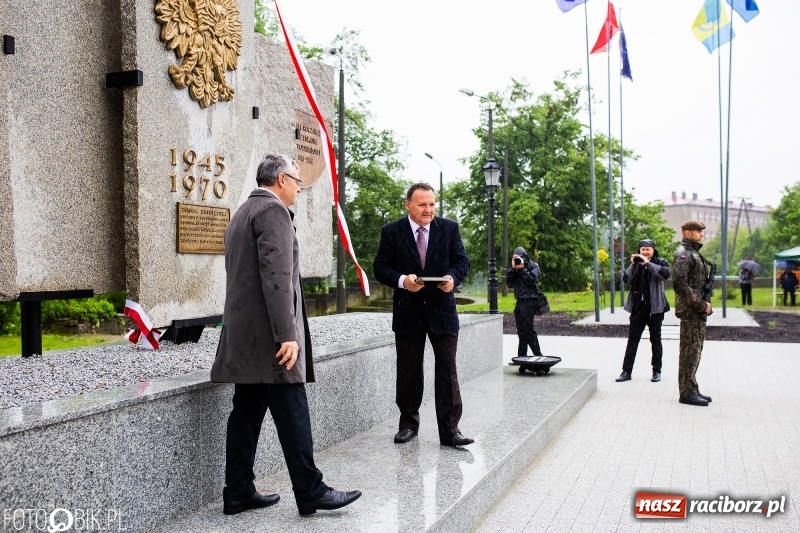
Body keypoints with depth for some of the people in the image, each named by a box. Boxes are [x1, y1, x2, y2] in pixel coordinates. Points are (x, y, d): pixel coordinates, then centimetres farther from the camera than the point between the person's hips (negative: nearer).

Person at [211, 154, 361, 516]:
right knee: (292, 415, -5)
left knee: (246, 414, 11)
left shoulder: (243, 212, 20)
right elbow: (276, 276, -20)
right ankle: (310, 492, 1)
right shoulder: (273, 210, -10)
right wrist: (288, 334, -23)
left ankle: (238, 493, 15)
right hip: (268, 335, -10)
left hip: (244, 333, 10)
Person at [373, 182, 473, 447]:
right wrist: (402, 280, -20)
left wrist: (453, 277, -19)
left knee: (447, 370, -1)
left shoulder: (449, 228, 3)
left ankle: (450, 430, 4)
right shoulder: (391, 232, -1)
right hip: (408, 311, 0)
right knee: (408, 372, 10)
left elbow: (462, 260, 2)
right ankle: (408, 423, 25)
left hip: (442, 309, 1)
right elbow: (380, 267, -1)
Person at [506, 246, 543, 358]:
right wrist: (512, 269, -3)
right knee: (521, 331, 9)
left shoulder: (533, 266, -2)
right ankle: (521, 356, 14)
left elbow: (532, 280, -18)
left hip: (529, 302, -7)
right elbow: (509, 283, 6)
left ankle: (538, 355, -5)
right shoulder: (516, 268, 16)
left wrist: (522, 269, -14)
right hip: (520, 302, 7)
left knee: (528, 329, -11)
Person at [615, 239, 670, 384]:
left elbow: (666, 274, -20)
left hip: (655, 307, -2)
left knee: (655, 339, 8)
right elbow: (626, 280, -1)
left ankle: (657, 371, 17)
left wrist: (648, 263, -23)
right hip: (638, 306, 3)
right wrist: (633, 264, -12)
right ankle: (627, 371, 5)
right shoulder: (636, 263, 9)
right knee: (632, 339, 2)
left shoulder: (660, 262, 1)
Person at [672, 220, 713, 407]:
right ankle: (687, 393, -1)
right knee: (690, 351, -6)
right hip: (690, 312, -10)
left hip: (698, 311, 10)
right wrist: (701, 305, -19)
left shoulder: (694, 253, 18)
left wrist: (705, 304, 11)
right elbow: (679, 284, -23)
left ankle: (692, 389, 22)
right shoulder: (683, 254, -13)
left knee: (695, 351, 14)